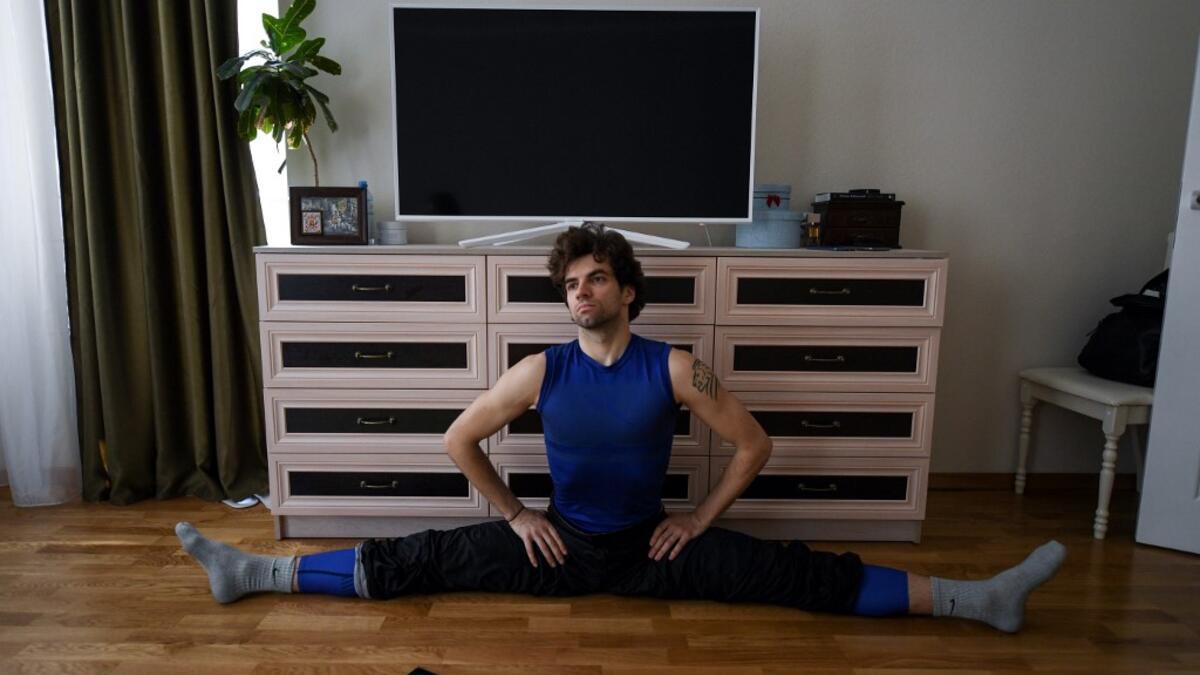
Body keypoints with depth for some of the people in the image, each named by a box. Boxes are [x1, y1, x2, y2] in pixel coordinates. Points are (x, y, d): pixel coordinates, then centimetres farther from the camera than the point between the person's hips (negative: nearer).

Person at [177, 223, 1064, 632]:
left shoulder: (675, 369, -12)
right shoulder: (540, 371, -9)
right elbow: (460, 440, 2)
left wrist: (699, 521, -4)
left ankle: (977, 599, -6)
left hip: (651, 546, -1)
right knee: (414, 561, -4)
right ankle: (254, 572, 7)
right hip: (559, 545, 1)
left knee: (792, 573, -11)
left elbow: (755, 445, -4)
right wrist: (514, 514, 0)